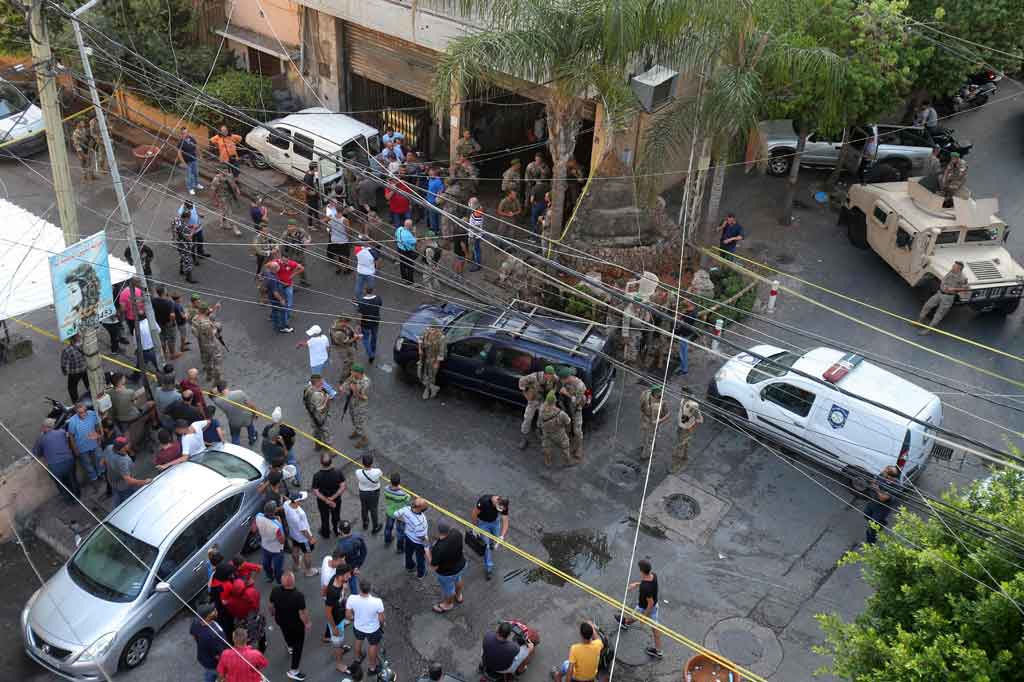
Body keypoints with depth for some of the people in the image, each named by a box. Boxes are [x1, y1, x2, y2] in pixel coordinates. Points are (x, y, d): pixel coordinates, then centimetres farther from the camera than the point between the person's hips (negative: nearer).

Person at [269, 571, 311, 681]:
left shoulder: (275, 591, -26)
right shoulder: (298, 596, -38)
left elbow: (271, 606, -7)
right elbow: (303, 613, -26)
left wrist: (273, 614, 16)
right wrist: (307, 623, -5)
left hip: (280, 620, 5)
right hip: (296, 624, -5)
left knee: (286, 632, 38)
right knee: (298, 646, 18)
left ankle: (290, 646, 69)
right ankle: (293, 671, 27)